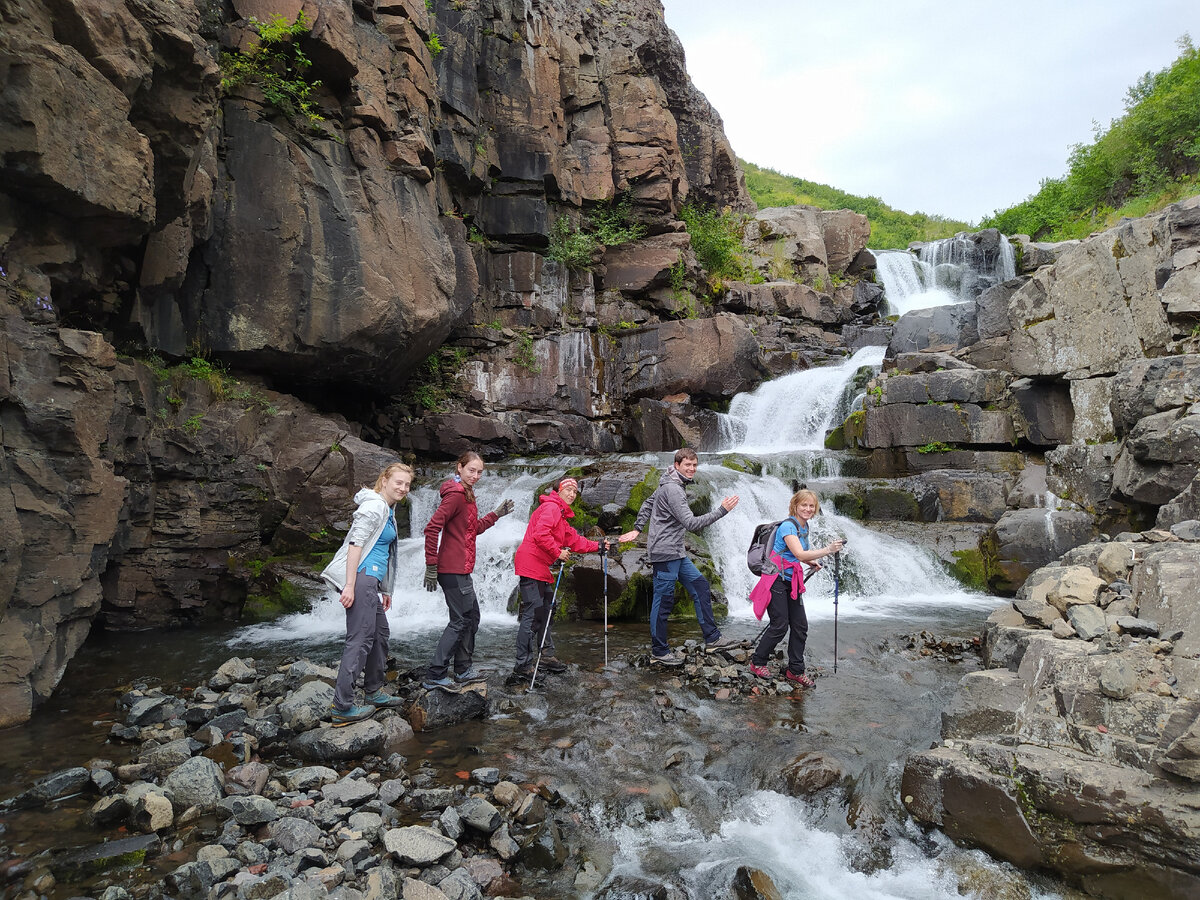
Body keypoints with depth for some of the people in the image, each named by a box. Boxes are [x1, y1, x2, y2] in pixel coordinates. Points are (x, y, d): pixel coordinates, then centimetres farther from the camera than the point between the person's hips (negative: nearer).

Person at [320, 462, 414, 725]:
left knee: (380, 632, 17)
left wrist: (385, 590, 26)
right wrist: (350, 586, -24)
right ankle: (342, 707, -9)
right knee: (360, 639, -11)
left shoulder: (388, 511, 20)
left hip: (372, 580, 11)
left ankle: (374, 693, 29)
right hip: (361, 577, -11)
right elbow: (355, 543, -19)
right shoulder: (374, 506, -10)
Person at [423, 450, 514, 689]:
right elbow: (432, 529, -22)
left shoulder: (467, 495, 16)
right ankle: (435, 676, 0)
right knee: (460, 621, -6)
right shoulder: (455, 494, -16)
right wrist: (431, 565, -22)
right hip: (453, 570, -11)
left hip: (461, 570, 11)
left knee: (471, 616, 17)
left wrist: (496, 514, 17)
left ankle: (463, 669, 27)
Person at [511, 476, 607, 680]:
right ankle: (522, 667, -6)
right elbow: (540, 534, -25)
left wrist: (597, 546, 20)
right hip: (531, 565, -11)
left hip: (540, 568, 11)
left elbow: (573, 539, 25)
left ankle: (547, 656, 29)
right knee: (532, 616, -10)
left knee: (544, 613, 18)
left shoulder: (560, 513, 23)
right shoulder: (551, 507, -11)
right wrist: (558, 553, -16)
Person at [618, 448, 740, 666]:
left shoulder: (673, 484, 13)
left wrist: (637, 529, 23)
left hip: (676, 553, 10)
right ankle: (659, 651, 9)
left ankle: (712, 638, 17)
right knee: (663, 601, -2)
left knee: (700, 586, 11)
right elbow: (691, 523, -25)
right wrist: (722, 510, -24)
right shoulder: (672, 489, -20)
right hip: (665, 553, -10)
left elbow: (648, 503, 23)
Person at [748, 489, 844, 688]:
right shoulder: (788, 526, -17)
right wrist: (828, 550, -36)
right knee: (780, 626, -6)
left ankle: (795, 670, 15)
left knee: (800, 626, 6)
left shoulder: (804, 527, 11)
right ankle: (757, 662, 13)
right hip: (777, 580, -9)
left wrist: (812, 562, 11)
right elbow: (800, 554, -30)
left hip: (792, 581, 9)